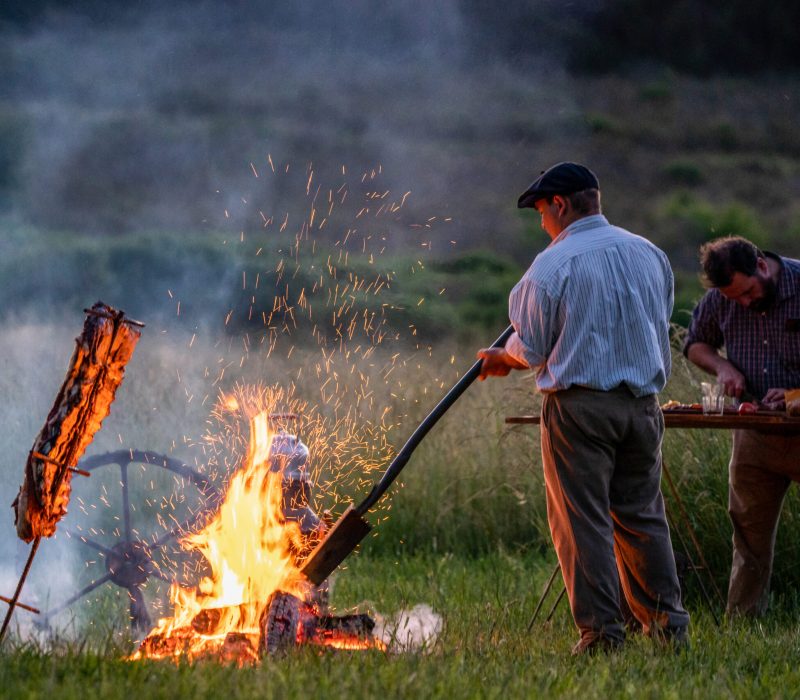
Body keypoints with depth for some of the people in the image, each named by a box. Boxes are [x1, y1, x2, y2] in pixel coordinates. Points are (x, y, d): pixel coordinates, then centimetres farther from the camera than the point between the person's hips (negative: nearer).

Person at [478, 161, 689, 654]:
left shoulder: (554, 264, -9)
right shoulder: (650, 254, 8)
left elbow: (532, 348, -4)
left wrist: (502, 360, 17)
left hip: (580, 405, -5)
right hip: (643, 404, 6)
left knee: (584, 520, 0)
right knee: (642, 516, 13)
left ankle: (602, 631, -1)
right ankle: (670, 625, 13)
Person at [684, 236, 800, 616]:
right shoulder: (719, 299, 0)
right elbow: (696, 342, 17)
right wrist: (722, 367, -4)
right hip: (755, 437, 4)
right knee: (749, 535, 9)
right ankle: (740, 623, 16)